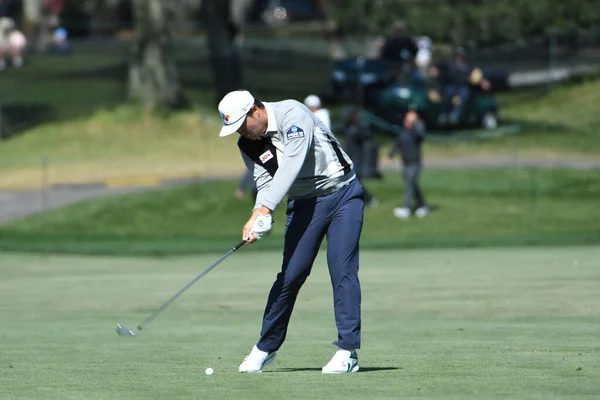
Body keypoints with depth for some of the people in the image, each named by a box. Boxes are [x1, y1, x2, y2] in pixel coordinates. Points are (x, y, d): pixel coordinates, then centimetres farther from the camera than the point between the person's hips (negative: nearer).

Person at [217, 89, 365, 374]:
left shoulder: (292, 114, -20)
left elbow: (291, 165, -29)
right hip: (304, 205, 5)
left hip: (343, 195, -5)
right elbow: (265, 184, -6)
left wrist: (264, 209, -36)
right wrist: (257, 217, -28)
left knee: (342, 269, -13)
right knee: (291, 274, -2)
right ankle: (266, 347, 10)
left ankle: (347, 352, -13)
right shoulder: (248, 146, 0)